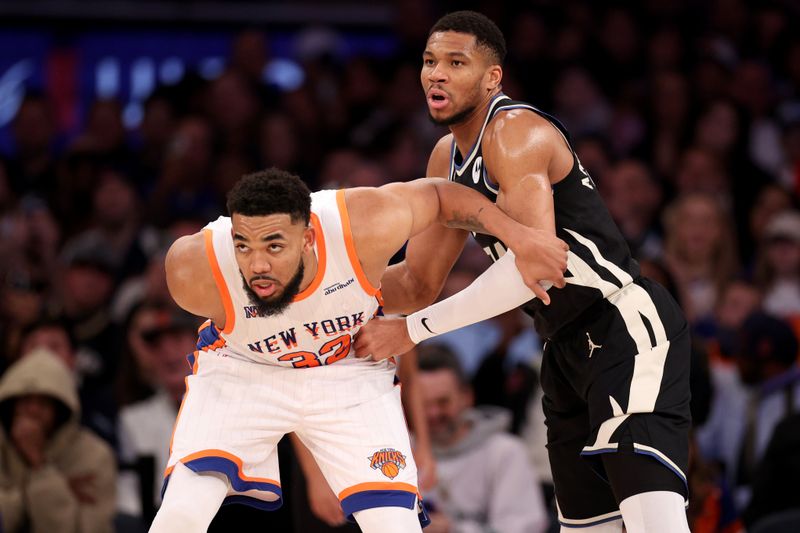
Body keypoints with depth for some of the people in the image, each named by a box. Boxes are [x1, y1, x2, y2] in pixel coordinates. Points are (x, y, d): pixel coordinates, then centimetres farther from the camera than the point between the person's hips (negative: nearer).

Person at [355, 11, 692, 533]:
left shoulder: (517, 132, -17)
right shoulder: (448, 157, 14)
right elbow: (418, 284, 19)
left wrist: (413, 330, -26)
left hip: (627, 329, -10)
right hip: (570, 347, 10)